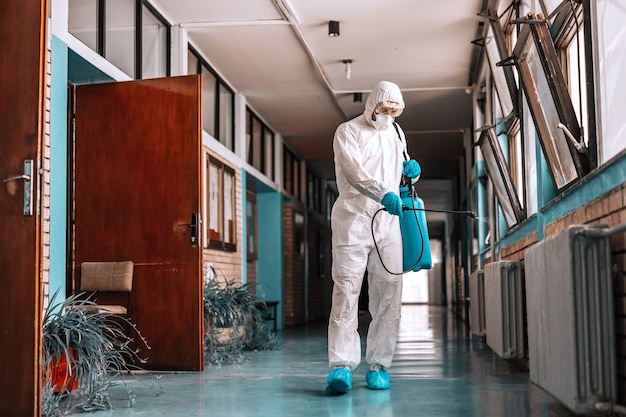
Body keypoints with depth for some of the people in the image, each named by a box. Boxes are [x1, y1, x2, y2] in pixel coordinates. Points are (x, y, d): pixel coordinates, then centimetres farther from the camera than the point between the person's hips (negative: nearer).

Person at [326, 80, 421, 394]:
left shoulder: (396, 133, 20)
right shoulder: (347, 131, 2)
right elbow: (354, 171, -16)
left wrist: (410, 170, 7)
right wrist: (383, 193, -32)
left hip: (388, 222, 5)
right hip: (353, 219, -5)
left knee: (389, 293, -1)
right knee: (346, 289, -12)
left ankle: (378, 365, 6)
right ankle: (341, 365, -14)